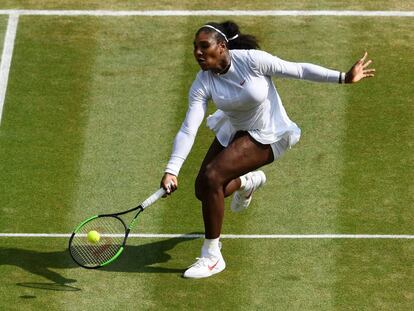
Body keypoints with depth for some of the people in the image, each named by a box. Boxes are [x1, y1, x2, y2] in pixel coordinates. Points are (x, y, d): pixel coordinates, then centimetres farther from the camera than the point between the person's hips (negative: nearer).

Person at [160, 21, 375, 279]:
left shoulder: (252, 60, -27)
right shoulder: (203, 84, -16)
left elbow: (298, 70, -18)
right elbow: (188, 130, -21)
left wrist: (344, 77, -19)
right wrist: (172, 171, -32)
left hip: (266, 137, -6)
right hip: (233, 132, 6)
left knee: (211, 177, -23)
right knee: (204, 191, 4)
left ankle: (212, 257, -10)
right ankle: (248, 181, 39)